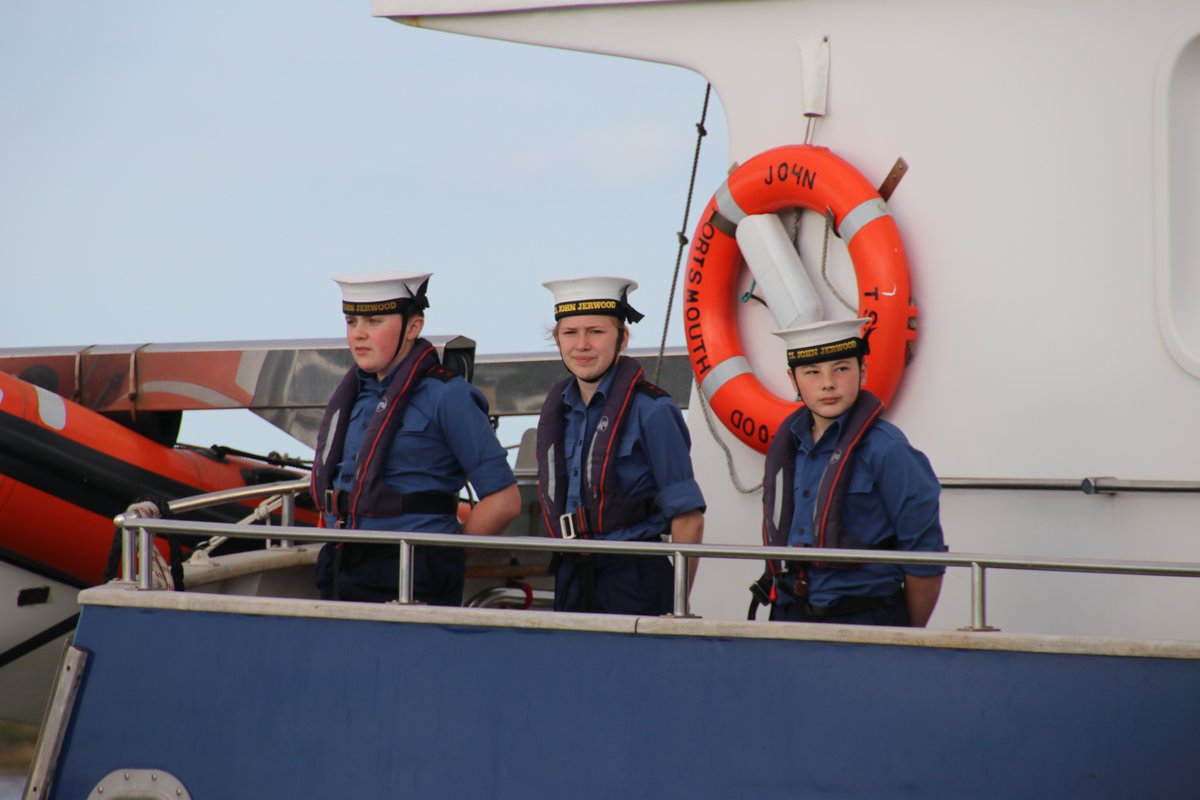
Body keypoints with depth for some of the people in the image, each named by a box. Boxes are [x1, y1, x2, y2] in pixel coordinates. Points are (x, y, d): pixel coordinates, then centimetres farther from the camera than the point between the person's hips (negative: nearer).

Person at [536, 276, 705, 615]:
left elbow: (688, 519, -9)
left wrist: (677, 606, -10)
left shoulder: (650, 411, -8)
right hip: (572, 580, 6)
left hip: (636, 583, -6)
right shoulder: (557, 408, 10)